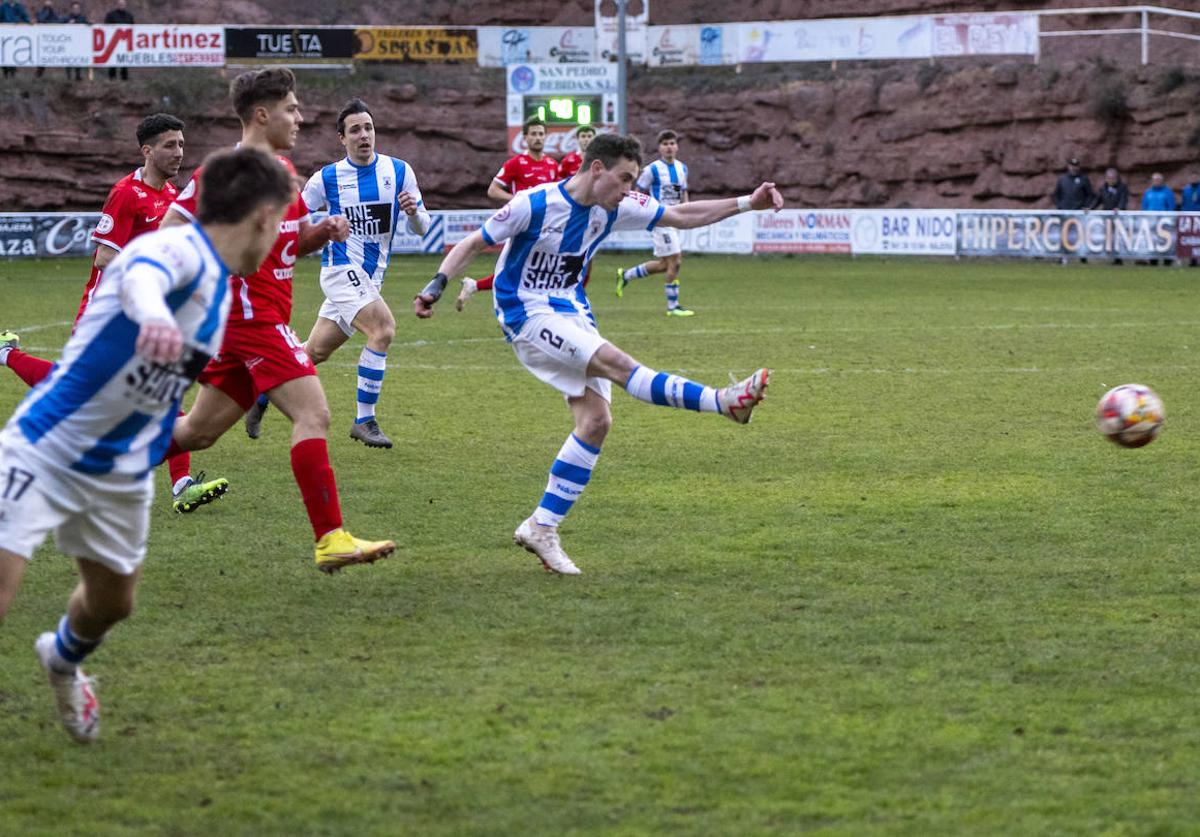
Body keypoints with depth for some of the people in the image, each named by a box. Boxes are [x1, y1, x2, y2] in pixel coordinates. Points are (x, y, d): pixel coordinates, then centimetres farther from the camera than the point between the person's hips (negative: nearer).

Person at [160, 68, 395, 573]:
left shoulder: (284, 170, 16)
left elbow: (296, 242, 25)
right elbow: (169, 233, -12)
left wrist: (324, 231, 5)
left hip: (264, 318, 10)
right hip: (252, 317, -10)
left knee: (198, 432, 14)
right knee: (313, 414, -17)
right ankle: (330, 540, -20)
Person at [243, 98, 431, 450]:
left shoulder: (399, 171, 2)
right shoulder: (327, 178, -2)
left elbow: (422, 228, 3)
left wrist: (414, 212, -18)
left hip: (370, 279, 4)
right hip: (342, 268, -4)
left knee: (316, 352, 11)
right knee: (383, 328, -26)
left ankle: (260, 397, 33)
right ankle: (364, 421, -19)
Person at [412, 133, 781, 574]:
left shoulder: (615, 208, 1)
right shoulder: (535, 204, -17)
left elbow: (681, 216, 8)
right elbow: (474, 243, -10)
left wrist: (747, 203, 0)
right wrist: (436, 285, -22)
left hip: (572, 314, 8)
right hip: (528, 314, -8)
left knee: (596, 420, -5)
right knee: (616, 363, -26)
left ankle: (542, 527, -1)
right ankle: (723, 401, -32)